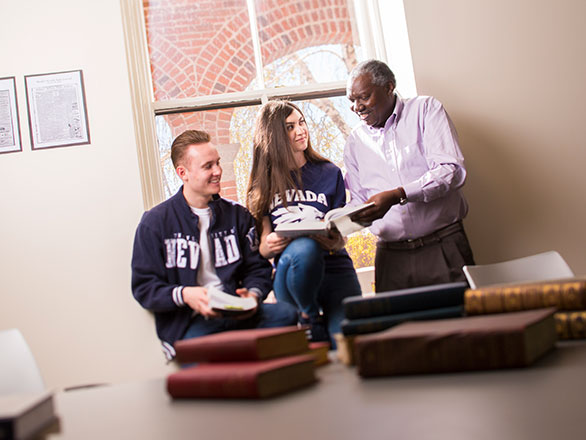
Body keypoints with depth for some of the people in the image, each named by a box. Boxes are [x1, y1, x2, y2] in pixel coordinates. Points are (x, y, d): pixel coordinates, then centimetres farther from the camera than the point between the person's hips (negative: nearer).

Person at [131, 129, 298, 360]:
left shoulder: (237, 215, 15)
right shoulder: (155, 222, 4)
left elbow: (257, 268, 15)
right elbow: (144, 287, 0)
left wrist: (253, 294, -9)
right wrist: (184, 294, -20)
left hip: (236, 314, 4)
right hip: (188, 323, -4)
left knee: (286, 313, -26)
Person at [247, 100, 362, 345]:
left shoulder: (330, 173, 9)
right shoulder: (264, 183, 7)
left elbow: (341, 236, 8)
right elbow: (263, 248, 5)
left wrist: (335, 243, -16)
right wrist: (268, 246, -20)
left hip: (335, 270, 0)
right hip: (290, 273, 1)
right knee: (304, 247, -35)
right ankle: (311, 318, -9)